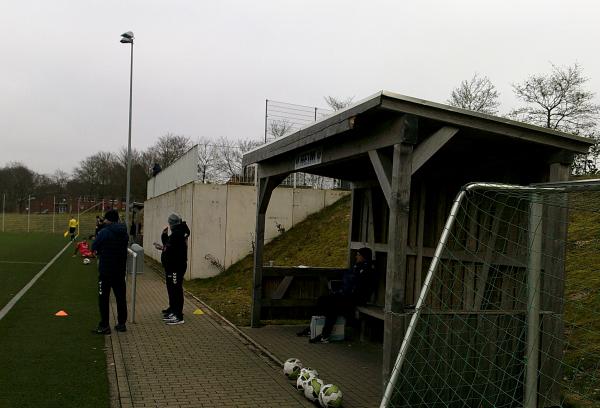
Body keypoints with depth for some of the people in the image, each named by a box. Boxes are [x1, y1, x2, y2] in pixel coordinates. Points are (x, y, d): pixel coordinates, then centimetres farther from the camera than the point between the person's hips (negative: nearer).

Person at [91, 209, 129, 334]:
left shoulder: (104, 232, -15)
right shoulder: (124, 233, 3)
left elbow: (94, 248, -8)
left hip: (106, 270, -6)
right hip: (120, 270, 6)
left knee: (103, 298, 3)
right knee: (121, 297, 13)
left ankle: (104, 325, 4)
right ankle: (122, 323, 20)